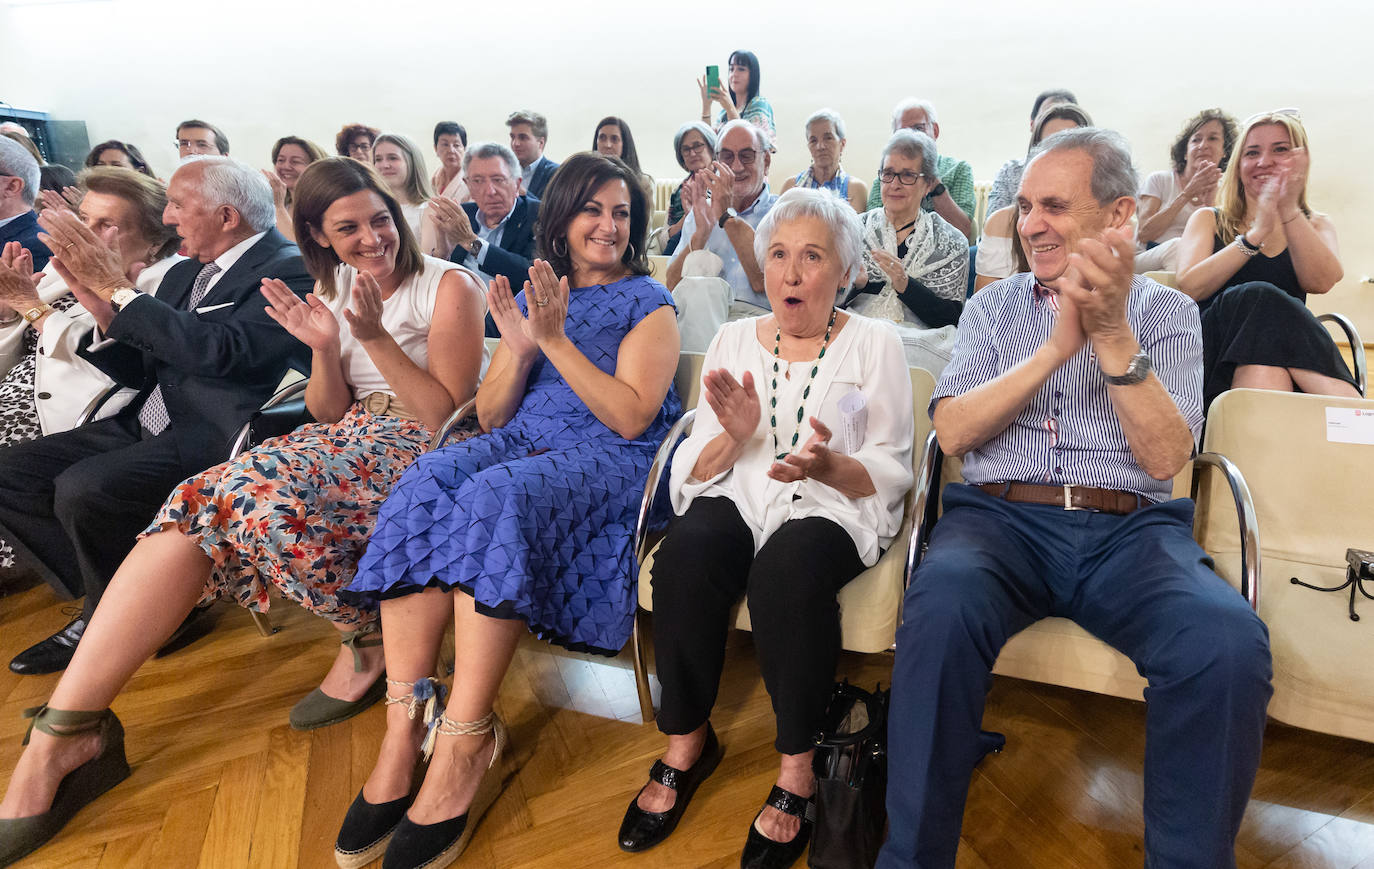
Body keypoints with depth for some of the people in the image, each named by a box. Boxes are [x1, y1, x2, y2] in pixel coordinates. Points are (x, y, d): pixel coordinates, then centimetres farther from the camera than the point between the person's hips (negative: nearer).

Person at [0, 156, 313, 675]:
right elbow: (143, 371, 18)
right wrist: (105, 312, -1)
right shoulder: (185, 273, 17)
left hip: (212, 438, -9)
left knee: (84, 489, -26)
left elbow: (219, 352, -25)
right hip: (144, 428, 9)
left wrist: (119, 288, -17)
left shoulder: (288, 271, -10)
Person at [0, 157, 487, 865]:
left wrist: (374, 335, -16)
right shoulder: (329, 293, 16)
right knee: (206, 501, -20)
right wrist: (323, 349, -8)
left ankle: (367, 638, -10)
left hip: (421, 451, -5)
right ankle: (62, 735, -22)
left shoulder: (448, 287, -2)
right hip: (348, 443, 6)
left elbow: (445, 411, -7)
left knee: (268, 487, -32)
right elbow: (327, 415, 12)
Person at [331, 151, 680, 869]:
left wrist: (555, 340, -11)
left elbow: (631, 418, -8)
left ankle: (464, 748, -31)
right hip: (519, 442, 5)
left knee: (498, 497, -35)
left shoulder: (648, 303, 7)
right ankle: (403, 726, -28)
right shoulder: (534, 294, 20)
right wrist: (518, 350, -3)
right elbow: (490, 415, 15)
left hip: (607, 460, -4)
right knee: (424, 484, -27)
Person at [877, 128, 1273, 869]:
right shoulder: (993, 306, 15)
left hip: (1130, 529, 1)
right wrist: (1058, 345, -10)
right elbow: (953, 432, 0)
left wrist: (1113, 335, -14)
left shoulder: (1166, 311, 12)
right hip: (1001, 517, 0)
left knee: (1228, 644, -31)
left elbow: (1165, 457, -3)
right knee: (940, 610, -34)